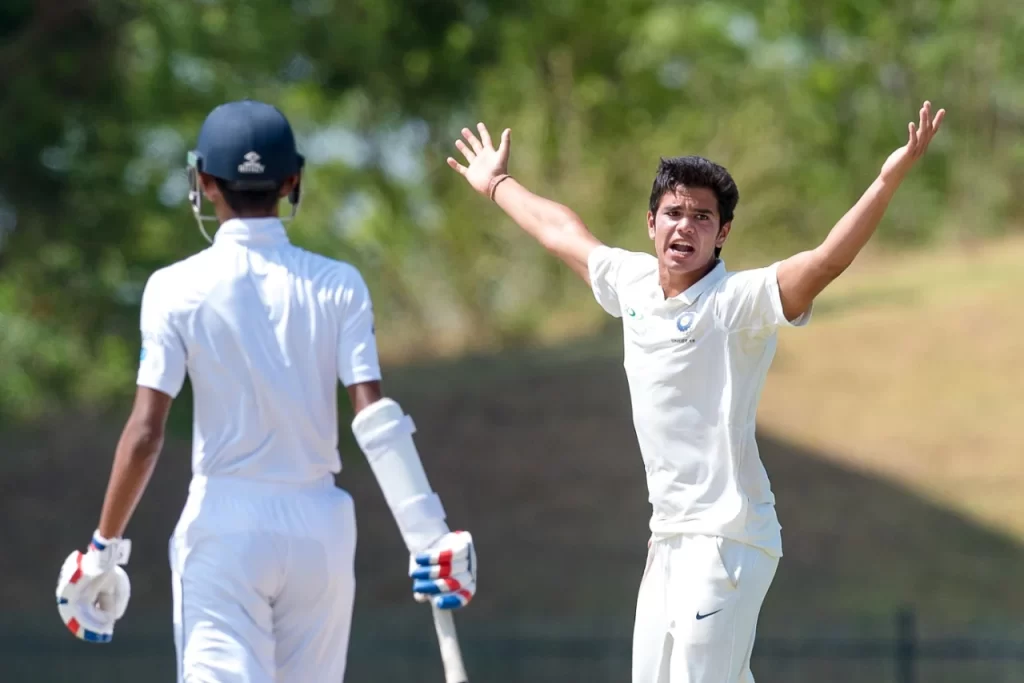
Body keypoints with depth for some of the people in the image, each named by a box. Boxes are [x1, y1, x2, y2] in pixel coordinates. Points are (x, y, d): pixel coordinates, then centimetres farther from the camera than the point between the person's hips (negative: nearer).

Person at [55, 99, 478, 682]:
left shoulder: (178, 288, -4)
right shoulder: (338, 286, 0)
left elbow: (145, 433, -9)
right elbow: (376, 418, -9)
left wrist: (104, 548, -1)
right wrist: (429, 535, -10)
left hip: (224, 523, -2)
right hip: (322, 525, 2)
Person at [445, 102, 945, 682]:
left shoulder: (739, 301, -12)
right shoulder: (633, 281, 10)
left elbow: (826, 262, -28)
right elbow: (565, 234, 29)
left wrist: (890, 181, -41)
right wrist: (498, 185, 45)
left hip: (726, 539, -8)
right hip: (668, 540, 8)